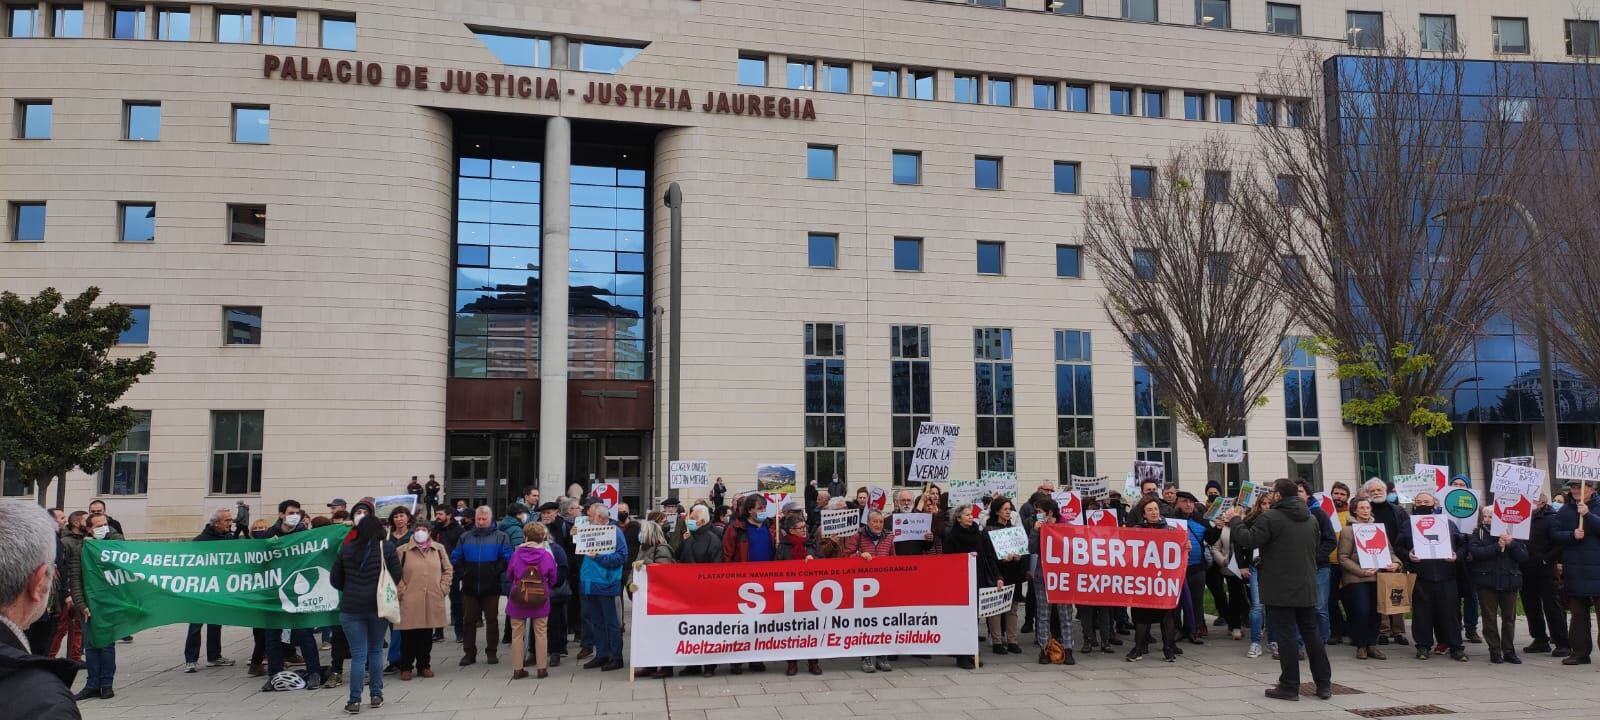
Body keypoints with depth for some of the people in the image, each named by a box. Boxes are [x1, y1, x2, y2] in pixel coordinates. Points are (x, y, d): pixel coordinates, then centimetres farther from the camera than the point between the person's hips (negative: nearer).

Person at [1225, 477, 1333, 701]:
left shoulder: (1270, 518, -15)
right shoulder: (1311, 519, 11)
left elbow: (1248, 540, -19)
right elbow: (1318, 549, 22)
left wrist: (1234, 521, -4)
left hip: (1280, 590, -6)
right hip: (1307, 588, 7)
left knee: (1286, 636, -2)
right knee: (1312, 634, 14)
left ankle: (1290, 686, 2)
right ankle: (1324, 684, 17)